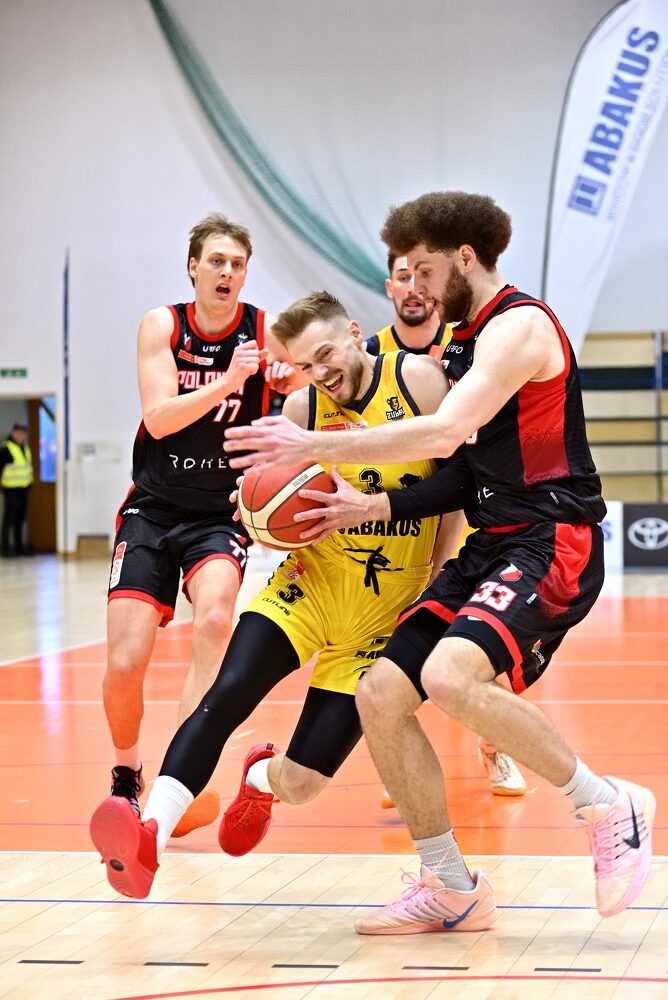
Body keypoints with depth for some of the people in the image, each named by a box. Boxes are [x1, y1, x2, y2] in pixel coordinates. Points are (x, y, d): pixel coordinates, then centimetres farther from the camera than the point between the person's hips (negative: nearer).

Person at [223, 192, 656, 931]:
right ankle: (447, 889, 10)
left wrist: (315, 448, -23)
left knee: (450, 676, -32)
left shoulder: (519, 324, -12)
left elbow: (444, 432, -25)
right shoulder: (468, 338, 19)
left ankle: (609, 808, -14)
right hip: (491, 545, 10)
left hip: (552, 541, -10)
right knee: (380, 695, 0)